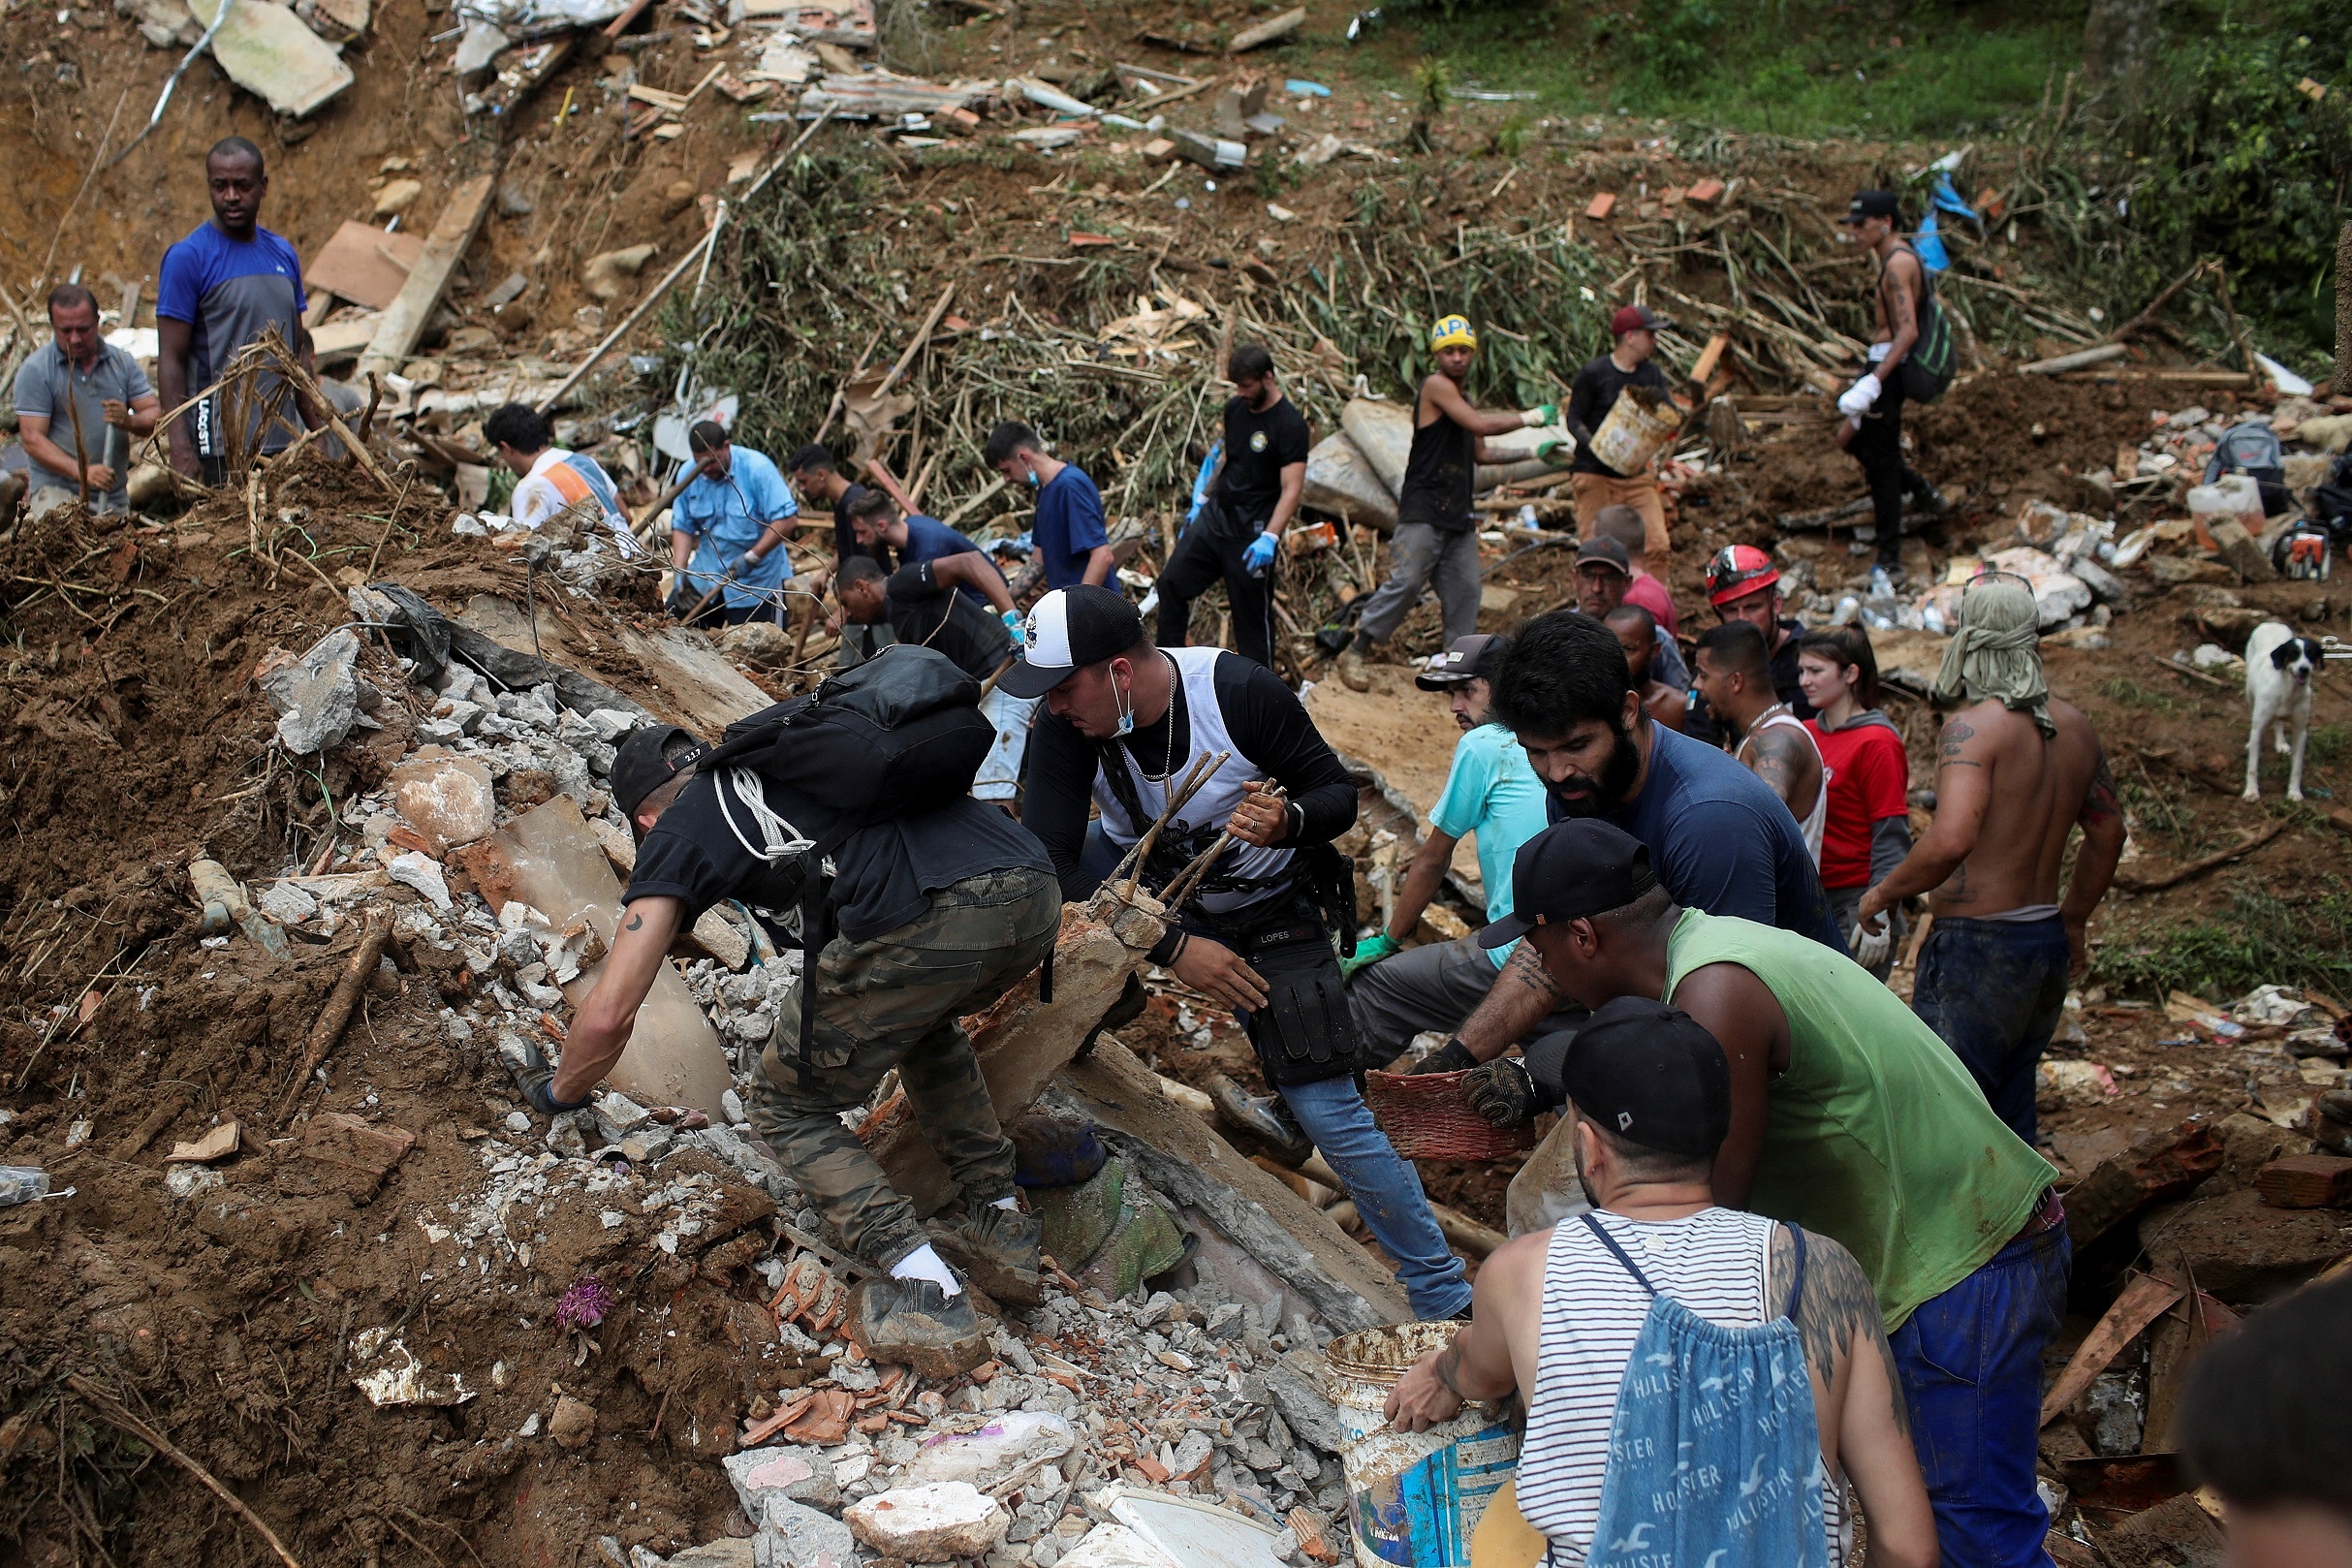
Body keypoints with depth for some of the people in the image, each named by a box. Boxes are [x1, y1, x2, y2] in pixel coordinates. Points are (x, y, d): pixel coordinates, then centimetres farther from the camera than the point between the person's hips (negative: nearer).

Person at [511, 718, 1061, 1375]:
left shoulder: (678, 830, 19)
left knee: (788, 1107, 18)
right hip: (1038, 899, 7)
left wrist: (561, 1093, 37)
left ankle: (926, 1297, 6)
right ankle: (1002, 1228, 32)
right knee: (924, 1022, 38)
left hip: (926, 921, -7)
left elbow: (609, 1015, 16)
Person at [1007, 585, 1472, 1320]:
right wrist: (1171, 947, -34)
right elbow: (1050, 860, -28)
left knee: (1325, 1108, -11)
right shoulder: (1068, 724, -22)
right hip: (1147, 888, 3)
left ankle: (1445, 1297, 4)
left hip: (1267, 913, -3)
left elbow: (1339, 794, -18)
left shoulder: (1241, 693, -29)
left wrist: (1290, 822, -41)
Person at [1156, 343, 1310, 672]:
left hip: (1252, 534, -7)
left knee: (1253, 615, 0)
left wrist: (1270, 537, -34)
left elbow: (1292, 489, -23)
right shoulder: (1234, 408, 4)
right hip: (1214, 516, 8)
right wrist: (1201, 501, 22)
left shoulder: (1290, 425, -19)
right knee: (1172, 583, 10)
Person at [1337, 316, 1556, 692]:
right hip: (1423, 512, -9)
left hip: (1458, 514, 9)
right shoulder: (1435, 385, -7)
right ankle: (1354, 653, -5)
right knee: (1406, 583, -13)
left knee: (1465, 590, 4)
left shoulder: (1460, 399, 21)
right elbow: (1480, 425, -18)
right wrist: (1529, 418, -8)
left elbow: (1482, 454, 24)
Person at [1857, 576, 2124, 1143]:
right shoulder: (2074, 727, 8)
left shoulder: (1974, 725, -17)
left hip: (1977, 947, -8)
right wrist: (2073, 922, 31)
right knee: (2010, 1113, 19)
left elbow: (1952, 839, -30)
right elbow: (2107, 832, 20)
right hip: (2048, 944, 8)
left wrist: (1883, 893, -14)